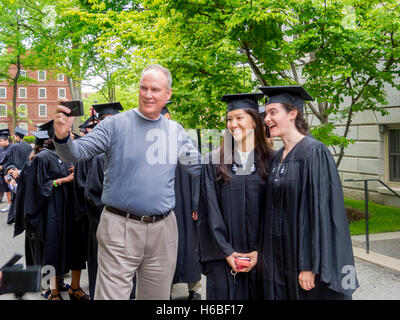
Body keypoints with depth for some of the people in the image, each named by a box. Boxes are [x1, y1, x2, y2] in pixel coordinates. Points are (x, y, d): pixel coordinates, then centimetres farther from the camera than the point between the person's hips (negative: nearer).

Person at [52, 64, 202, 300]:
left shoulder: (175, 131, 7)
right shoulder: (116, 125, -3)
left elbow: (200, 168, 11)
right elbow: (76, 153, -10)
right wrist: (62, 136, -30)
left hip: (163, 230, 4)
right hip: (120, 228, -3)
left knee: (158, 295, 16)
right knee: (112, 294, -1)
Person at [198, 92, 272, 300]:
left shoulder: (269, 162, 1)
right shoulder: (215, 161, 1)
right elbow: (211, 210, -3)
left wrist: (259, 251, -8)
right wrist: (226, 252, -9)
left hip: (258, 258, 0)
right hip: (223, 257, 0)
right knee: (223, 294, 4)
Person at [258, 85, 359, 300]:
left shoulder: (314, 152, -15)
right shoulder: (278, 157, 10)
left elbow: (319, 209, -20)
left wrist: (309, 266, -22)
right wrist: (266, 254, 11)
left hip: (304, 253, -7)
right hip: (280, 253, 7)